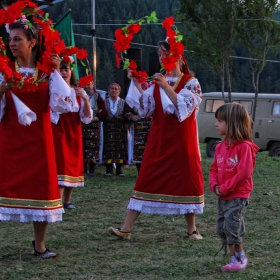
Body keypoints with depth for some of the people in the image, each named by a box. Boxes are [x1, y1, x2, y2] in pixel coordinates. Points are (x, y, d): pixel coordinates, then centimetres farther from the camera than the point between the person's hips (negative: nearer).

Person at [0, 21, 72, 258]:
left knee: (41, 187, 3)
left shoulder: (47, 72, 2)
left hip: (38, 140, 1)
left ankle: (39, 244, 15)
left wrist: (56, 73, -11)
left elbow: (61, 105, -10)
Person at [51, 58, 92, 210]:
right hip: (58, 131, -5)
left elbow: (87, 117, 3)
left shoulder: (79, 91, 9)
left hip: (74, 132, 5)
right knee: (60, 164, -13)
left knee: (73, 164, 6)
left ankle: (67, 201, 15)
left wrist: (85, 99, -14)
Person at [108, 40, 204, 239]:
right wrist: (136, 83, -7)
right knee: (147, 180, -1)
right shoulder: (156, 83, 11)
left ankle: (192, 229, 14)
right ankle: (126, 229, -4)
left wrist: (166, 87, -23)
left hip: (182, 140, -3)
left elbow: (185, 108, -16)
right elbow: (145, 108, 1)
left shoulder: (191, 83, -1)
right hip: (158, 140, 3)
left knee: (186, 180, 1)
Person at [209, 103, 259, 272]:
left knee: (231, 226, -13)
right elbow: (214, 168, 12)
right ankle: (236, 258, 19)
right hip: (223, 196, 8)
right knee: (222, 228, 9)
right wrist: (215, 186, -6)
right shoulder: (221, 147, 8)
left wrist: (225, 188, -19)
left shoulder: (244, 146, -16)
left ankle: (240, 259, 2)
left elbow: (243, 172, -21)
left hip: (238, 195, -8)